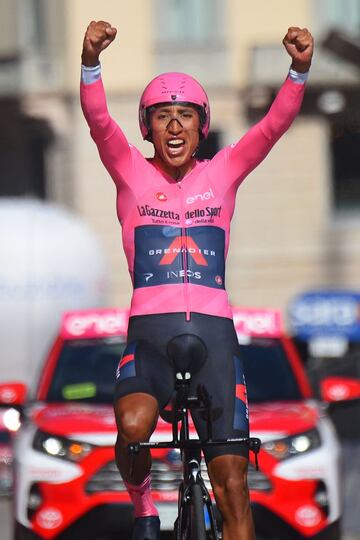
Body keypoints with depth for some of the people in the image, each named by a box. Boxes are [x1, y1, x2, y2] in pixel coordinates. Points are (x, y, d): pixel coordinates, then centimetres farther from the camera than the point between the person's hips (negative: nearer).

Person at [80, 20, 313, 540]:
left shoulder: (223, 172, 10)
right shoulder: (131, 172, 7)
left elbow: (275, 123, -3)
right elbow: (98, 119, -10)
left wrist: (299, 70, -21)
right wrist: (91, 60, -28)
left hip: (213, 330, 1)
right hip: (149, 330, -1)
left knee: (231, 477, -3)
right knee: (132, 425, -29)